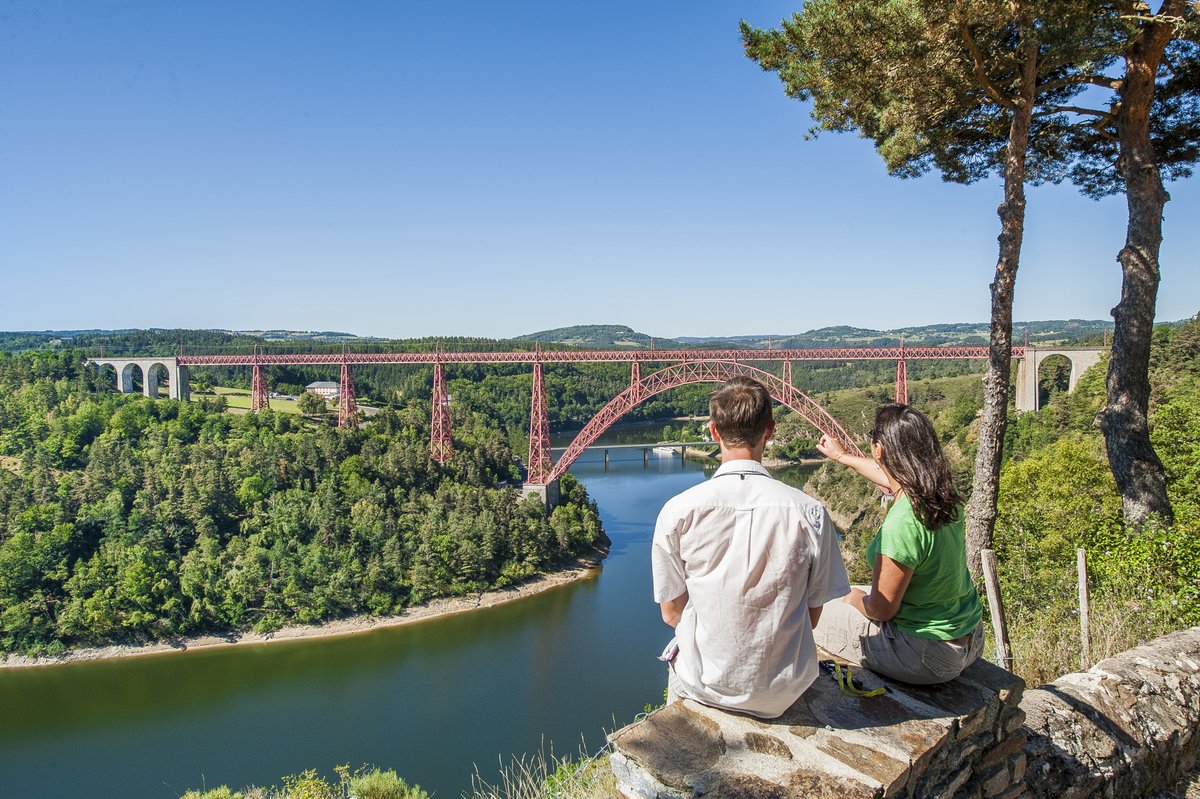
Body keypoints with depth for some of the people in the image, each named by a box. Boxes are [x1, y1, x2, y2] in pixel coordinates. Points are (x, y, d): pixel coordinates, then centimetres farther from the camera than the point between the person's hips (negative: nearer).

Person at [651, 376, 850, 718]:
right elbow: (812, 615, -3)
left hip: (705, 686, -1)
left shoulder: (678, 511, -16)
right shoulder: (809, 513, -14)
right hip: (783, 693, 1)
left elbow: (671, 612, -5)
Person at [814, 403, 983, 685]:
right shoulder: (941, 491, -7)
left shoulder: (902, 523, -32)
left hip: (927, 655, -8)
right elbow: (889, 475, 17)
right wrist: (842, 456, 33)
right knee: (856, 593, 25)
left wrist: (855, 599, 1)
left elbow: (882, 609, -22)